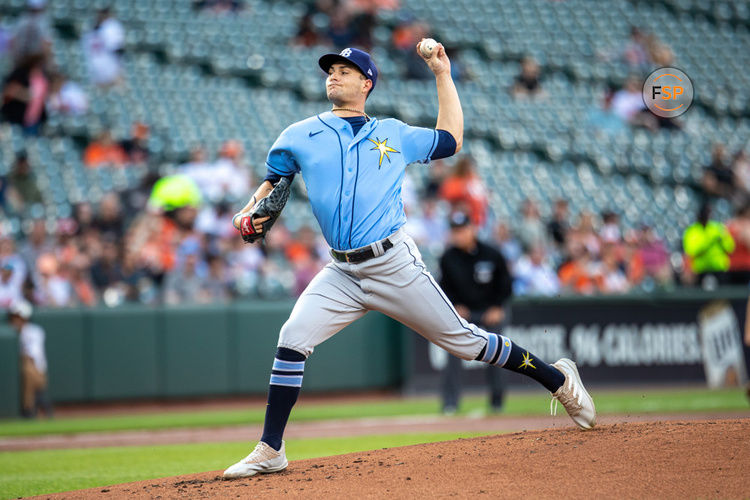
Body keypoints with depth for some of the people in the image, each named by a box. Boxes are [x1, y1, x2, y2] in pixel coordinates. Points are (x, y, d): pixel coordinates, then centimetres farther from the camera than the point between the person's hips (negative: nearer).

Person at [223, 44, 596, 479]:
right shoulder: (300, 137, 10)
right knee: (292, 341, -16)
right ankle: (271, 451, -9)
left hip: (394, 264, -2)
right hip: (343, 273, 2)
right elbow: (275, 182, 19)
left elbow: (451, 140, 21)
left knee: (464, 341, 1)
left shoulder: (393, 134, 10)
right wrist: (248, 216, -2)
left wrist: (443, 75, 21)